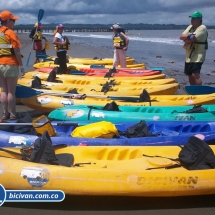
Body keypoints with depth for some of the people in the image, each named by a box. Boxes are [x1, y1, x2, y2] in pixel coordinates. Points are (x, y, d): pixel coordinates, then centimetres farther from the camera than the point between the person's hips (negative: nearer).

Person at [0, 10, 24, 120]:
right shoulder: (11, 33, -10)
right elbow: (16, 52, -13)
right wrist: (21, 65, -7)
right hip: (11, 65, -6)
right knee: (11, 91, 0)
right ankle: (13, 114, 7)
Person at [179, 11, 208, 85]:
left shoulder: (202, 28, -12)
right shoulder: (190, 27, 14)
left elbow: (192, 39, -23)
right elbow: (181, 36, 3)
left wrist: (185, 38, -5)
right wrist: (189, 36, -14)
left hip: (197, 56, -8)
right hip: (189, 56, 9)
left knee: (195, 75, -18)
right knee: (190, 75, 14)